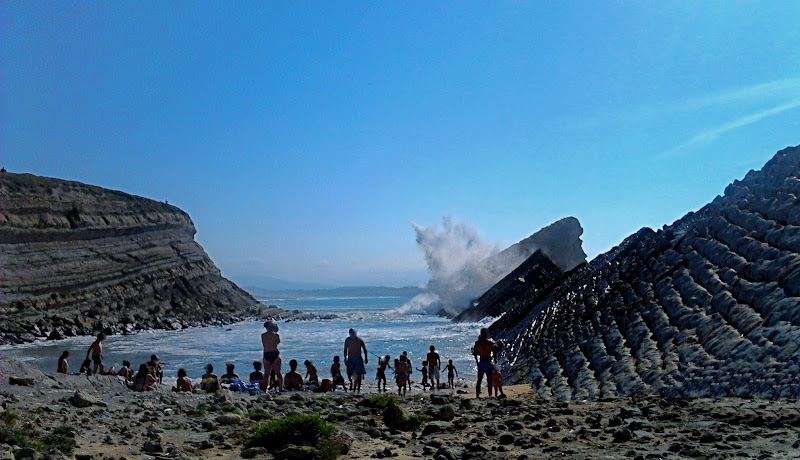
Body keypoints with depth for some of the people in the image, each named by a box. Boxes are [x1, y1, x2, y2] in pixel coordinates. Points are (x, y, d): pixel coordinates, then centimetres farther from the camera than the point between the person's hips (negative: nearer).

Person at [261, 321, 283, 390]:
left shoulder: (263, 335, -1)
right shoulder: (276, 335, -7)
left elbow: (263, 344, 11)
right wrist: (276, 332, 15)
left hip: (266, 355, 2)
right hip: (275, 354, -2)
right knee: (278, 372, 5)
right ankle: (280, 388, 6)